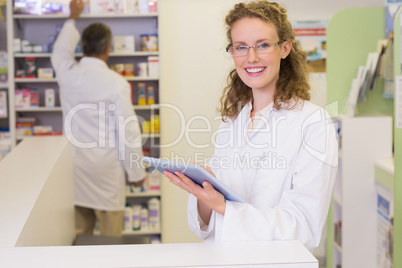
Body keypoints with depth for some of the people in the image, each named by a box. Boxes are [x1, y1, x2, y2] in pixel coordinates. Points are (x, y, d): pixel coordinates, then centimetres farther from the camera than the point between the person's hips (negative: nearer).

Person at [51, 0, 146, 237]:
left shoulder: (67, 74, -1)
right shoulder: (116, 83, -15)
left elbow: (60, 52, 24)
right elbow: (129, 132, -12)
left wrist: (72, 19, 37)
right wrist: (137, 172, -1)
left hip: (76, 169, 5)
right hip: (106, 171, -5)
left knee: (80, 237, 13)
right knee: (110, 239, 5)